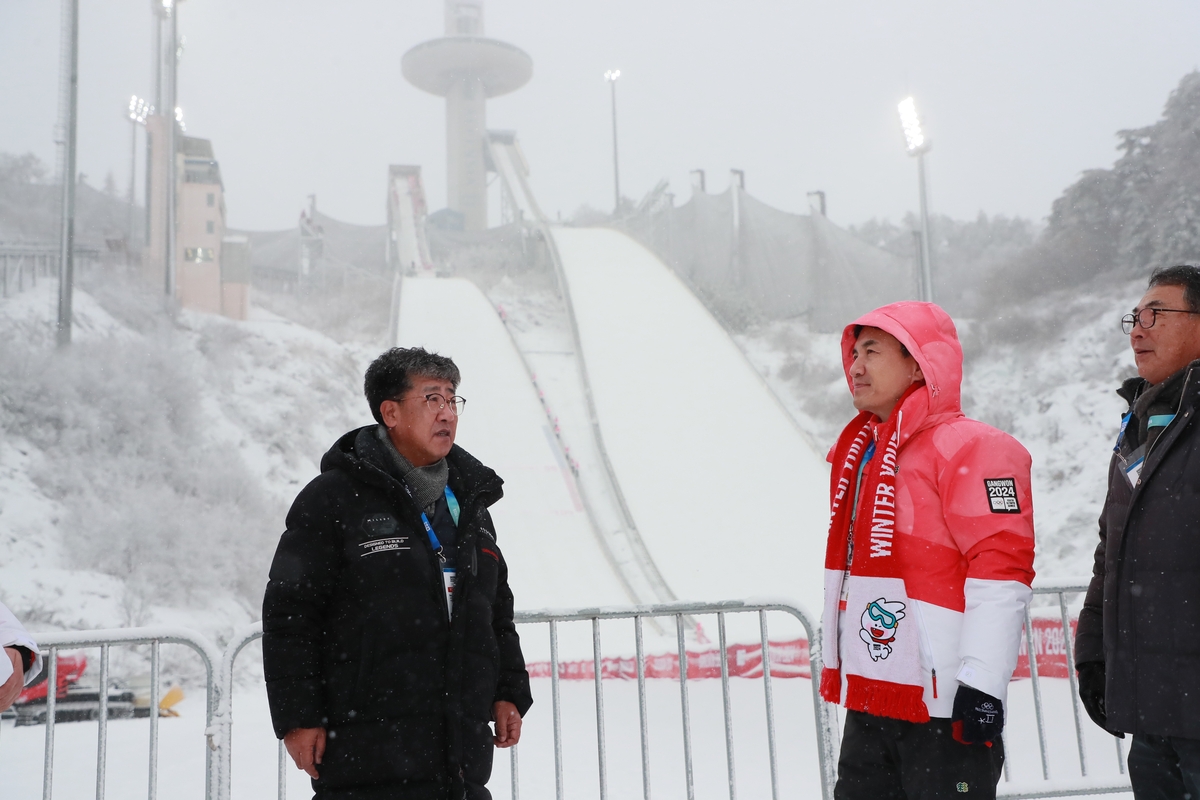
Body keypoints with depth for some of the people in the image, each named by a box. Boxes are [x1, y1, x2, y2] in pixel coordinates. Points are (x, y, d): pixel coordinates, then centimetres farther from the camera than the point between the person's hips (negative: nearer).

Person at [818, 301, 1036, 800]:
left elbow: (1001, 576, -18)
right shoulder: (859, 452, 14)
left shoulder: (970, 450, -12)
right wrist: (837, 672, 23)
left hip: (943, 708, -8)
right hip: (867, 701, 8)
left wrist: (982, 685, -21)